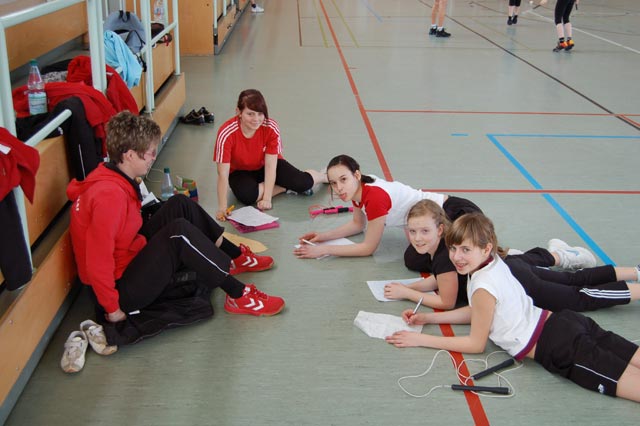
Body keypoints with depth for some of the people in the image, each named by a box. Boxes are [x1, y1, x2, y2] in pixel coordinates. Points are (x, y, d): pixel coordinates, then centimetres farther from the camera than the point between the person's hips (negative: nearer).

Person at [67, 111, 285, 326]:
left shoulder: (111, 178, 2)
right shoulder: (110, 195, -29)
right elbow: (98, 263, -30)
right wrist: (113, 309, -22)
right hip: (121, 289, -10)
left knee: (180, 205, 7)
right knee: (180, 232, -27)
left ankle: (236, 258, 15)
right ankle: (238, 296, -18)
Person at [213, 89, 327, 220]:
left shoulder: (271, 128, -25)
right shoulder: (226, 134, -30)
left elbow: (270, 165, -22)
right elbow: (223, 174, -31)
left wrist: (267, 199, -31)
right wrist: (222, 208, -37)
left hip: (265, 166, 1)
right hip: (240, 171, -1)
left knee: (302, 183, -22)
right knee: (247, 196, -36)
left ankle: (325, 176, 14)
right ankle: (285, 187, -12)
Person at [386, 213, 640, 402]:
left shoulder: (484, 287, -17)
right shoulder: (494, 262, 8)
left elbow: (476, 344, -6)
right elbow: (477, 312, 22)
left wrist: (420, 340, -4)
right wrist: (428, 319, 17)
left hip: (560, 348, -9)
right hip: (562, 321, 9)